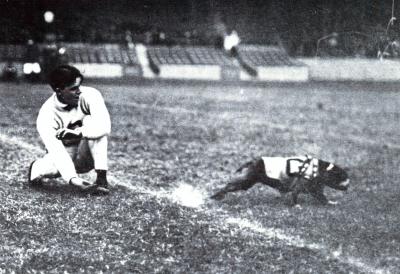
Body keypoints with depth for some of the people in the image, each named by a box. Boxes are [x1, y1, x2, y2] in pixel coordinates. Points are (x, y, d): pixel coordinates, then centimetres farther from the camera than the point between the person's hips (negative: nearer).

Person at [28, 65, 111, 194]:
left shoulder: (89, 95, -21)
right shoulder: (46, 114, -24)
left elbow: (105, 126, -33)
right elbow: (56, 150, -34)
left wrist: (78, 132, -46)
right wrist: (74, 179, -47)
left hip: (88, 156, 1)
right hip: (67, 155, -1)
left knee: (91, 120, -28)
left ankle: (102, 178, -29)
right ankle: (37, 168, 4)